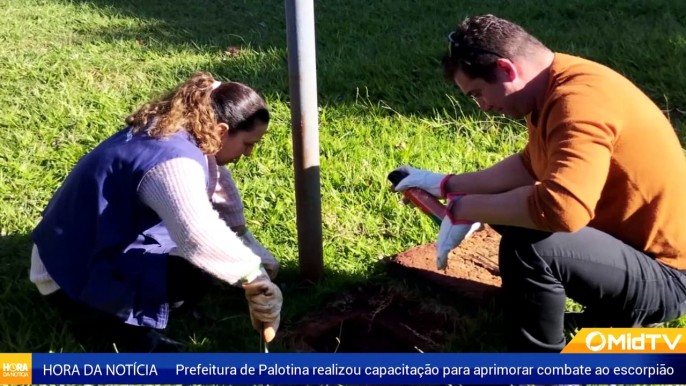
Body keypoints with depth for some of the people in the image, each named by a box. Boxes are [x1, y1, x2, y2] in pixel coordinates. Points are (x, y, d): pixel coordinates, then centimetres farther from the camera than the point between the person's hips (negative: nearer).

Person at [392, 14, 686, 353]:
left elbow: (559, 208, -43)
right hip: (624, 239, 10)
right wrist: (446, 184, 11)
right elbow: (529, 167, 16)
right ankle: (609, 314, 21)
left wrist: (462, 208, -29)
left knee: (527, 246, -32)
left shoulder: (580, 100, -29)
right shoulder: (555, 88, 2)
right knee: (507, 205, 17)